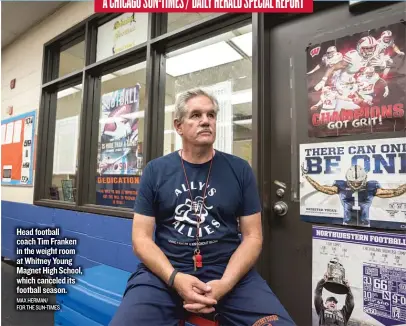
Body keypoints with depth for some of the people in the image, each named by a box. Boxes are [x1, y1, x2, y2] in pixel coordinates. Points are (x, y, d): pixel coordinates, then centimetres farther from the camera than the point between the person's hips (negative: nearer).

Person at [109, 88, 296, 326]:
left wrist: (225, 283, -13)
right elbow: (141, 237, 1)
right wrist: (175, 278, -15)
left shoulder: (240, 170, 3)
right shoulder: (156, 171, 2)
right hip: (164, 271, 0)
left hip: (229, 270, 1)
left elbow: (253, 236, 2)